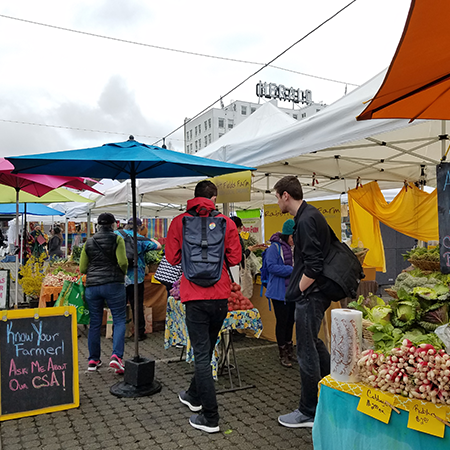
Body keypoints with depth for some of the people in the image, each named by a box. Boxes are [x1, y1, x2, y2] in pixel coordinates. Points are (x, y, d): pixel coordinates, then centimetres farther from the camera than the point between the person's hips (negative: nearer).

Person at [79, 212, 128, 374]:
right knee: (119, 320, 1)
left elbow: (82, 268, 8)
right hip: (113, 284, -4)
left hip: (92, 285, 4)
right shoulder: (117, 239, -2)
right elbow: (123, 262, -12)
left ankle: (93, 360, 18)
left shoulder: (89, 242, 10)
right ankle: (116, 356, -14)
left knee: (95, 322, 12)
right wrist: (122, 273, 8)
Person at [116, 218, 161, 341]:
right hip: (135, 278, -2)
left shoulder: (117, 234, 3)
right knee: (137, 305, 7)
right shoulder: (140, 239, -5)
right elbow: (158, 246, 0)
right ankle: (140, 333, 14)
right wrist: (152, 239, 19)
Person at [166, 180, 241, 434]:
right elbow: (235, 258, -1)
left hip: (195, 296, -2)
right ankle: (194, 396, 41)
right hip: (221, 295, 3)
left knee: (202, 353, 3)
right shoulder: (226, 222, -1)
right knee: (207, 349, 20)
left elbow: (172, 257, 1)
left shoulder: (180, 222, -2)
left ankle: (210, 418, 6)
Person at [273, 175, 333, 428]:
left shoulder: (306, 220, -20)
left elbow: (313, 266, -25)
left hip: (310, 295, -11)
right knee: (312, 343, 24)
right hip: (315, 293, 11)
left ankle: (309, 413, 16)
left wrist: (299, 292, -14)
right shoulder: (310, 215, 11)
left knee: (306, 351, 1)